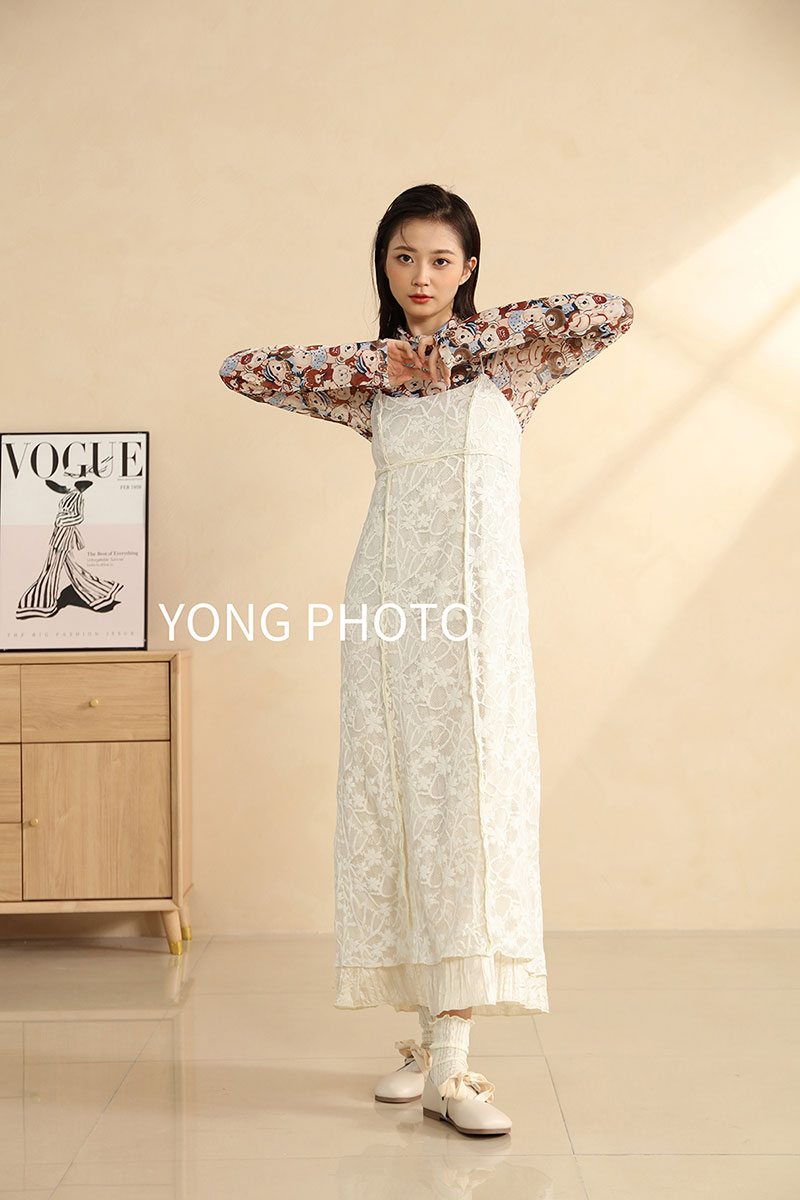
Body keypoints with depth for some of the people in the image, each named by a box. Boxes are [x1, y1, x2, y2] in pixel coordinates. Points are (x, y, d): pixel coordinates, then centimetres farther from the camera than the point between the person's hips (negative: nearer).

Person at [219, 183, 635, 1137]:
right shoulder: (373, 382, 14)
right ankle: (428, 1036, 14)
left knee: (471, 806, -9)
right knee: (394, 805, 2)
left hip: (475, 610, -3)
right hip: (388, 606, 3)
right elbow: (242, 368, 11)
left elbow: (611, 312, -8)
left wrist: (461, 344, -7)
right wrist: (375, 361, 2)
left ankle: (453, 1066, -8)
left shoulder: (505, 361, 7)